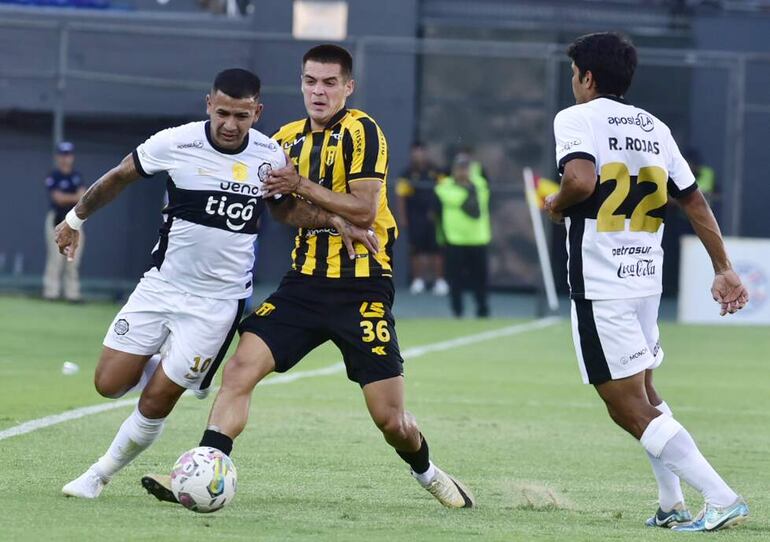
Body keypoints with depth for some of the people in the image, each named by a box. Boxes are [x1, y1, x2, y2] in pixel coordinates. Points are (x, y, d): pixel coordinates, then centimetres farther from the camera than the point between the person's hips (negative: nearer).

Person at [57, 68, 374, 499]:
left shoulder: (270, 156, -5)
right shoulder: (175, 144, -11)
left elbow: (289, 208, 15)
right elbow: (119, 178, 6)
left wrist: (335, 221, -3)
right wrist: (76, 219, 16)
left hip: (218, 300, -1)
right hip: (161, 285, 1)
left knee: (155, 403, -5)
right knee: (109, 384, -3)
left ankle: (101, 473, 17)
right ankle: (159, 366, 29)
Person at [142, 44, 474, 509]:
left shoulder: (361, 131, -8)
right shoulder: (289, 138, 11)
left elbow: (364, 212, -16)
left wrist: (302, 187, -20)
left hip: (362, 287, -5)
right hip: (305, 283, 5)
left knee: (391, 419, -3)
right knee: (241, 369, -16)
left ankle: (427, 471, 28)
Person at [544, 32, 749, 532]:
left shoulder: (577, 119, -8)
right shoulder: (654, 128, 13)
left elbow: (581, 179, -26)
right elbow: (694, 200, 13)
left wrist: (557, 204, -5)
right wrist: (724, 269, 17)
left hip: (601, 286, -7)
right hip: (647, 279, 7)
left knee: (630, 410, -5)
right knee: (642, 391, 24)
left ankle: (722, 499, -14)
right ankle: (673, 505, 21)